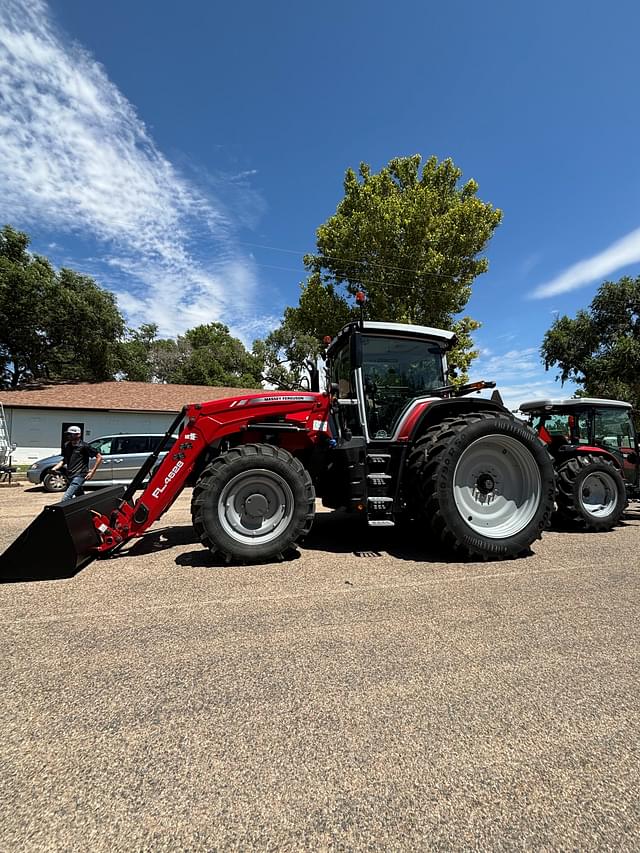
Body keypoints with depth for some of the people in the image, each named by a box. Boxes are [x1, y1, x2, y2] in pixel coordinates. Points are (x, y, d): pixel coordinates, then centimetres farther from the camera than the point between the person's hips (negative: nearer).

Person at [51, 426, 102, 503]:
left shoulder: (84, 446, -9)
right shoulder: (66, 445, 8)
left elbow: (99, 457, -7)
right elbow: (64, 460, 22)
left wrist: (92, 471, -10)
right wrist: (55, 468, 5)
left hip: (79, 476, -7)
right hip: (70, 476, 7)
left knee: (66, 498, -19)